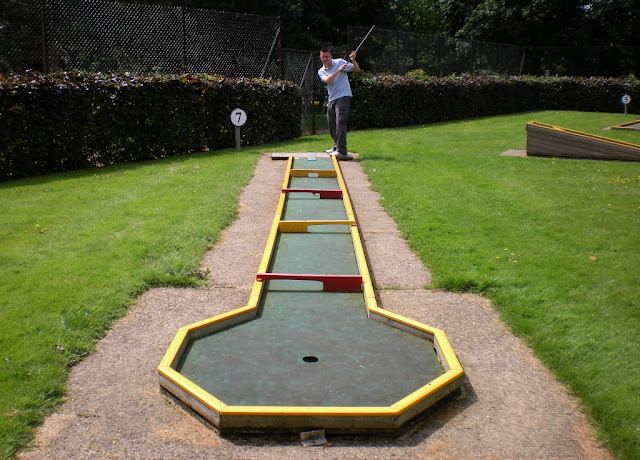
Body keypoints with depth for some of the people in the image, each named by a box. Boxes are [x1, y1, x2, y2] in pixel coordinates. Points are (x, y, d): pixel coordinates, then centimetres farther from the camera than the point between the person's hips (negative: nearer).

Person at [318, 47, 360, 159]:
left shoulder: (340, 62, 1)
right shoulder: (321, 71, 10)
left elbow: (357, 69, -1)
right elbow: (327, 80, -12)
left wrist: (353, 60, -19)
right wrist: (338, 70, -21)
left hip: (343, 96, -6)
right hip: (331, 99, 6)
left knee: (340, 122, -18)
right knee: (331, 124, 10)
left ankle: (341, 151, -25)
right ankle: (336, 146, 29)